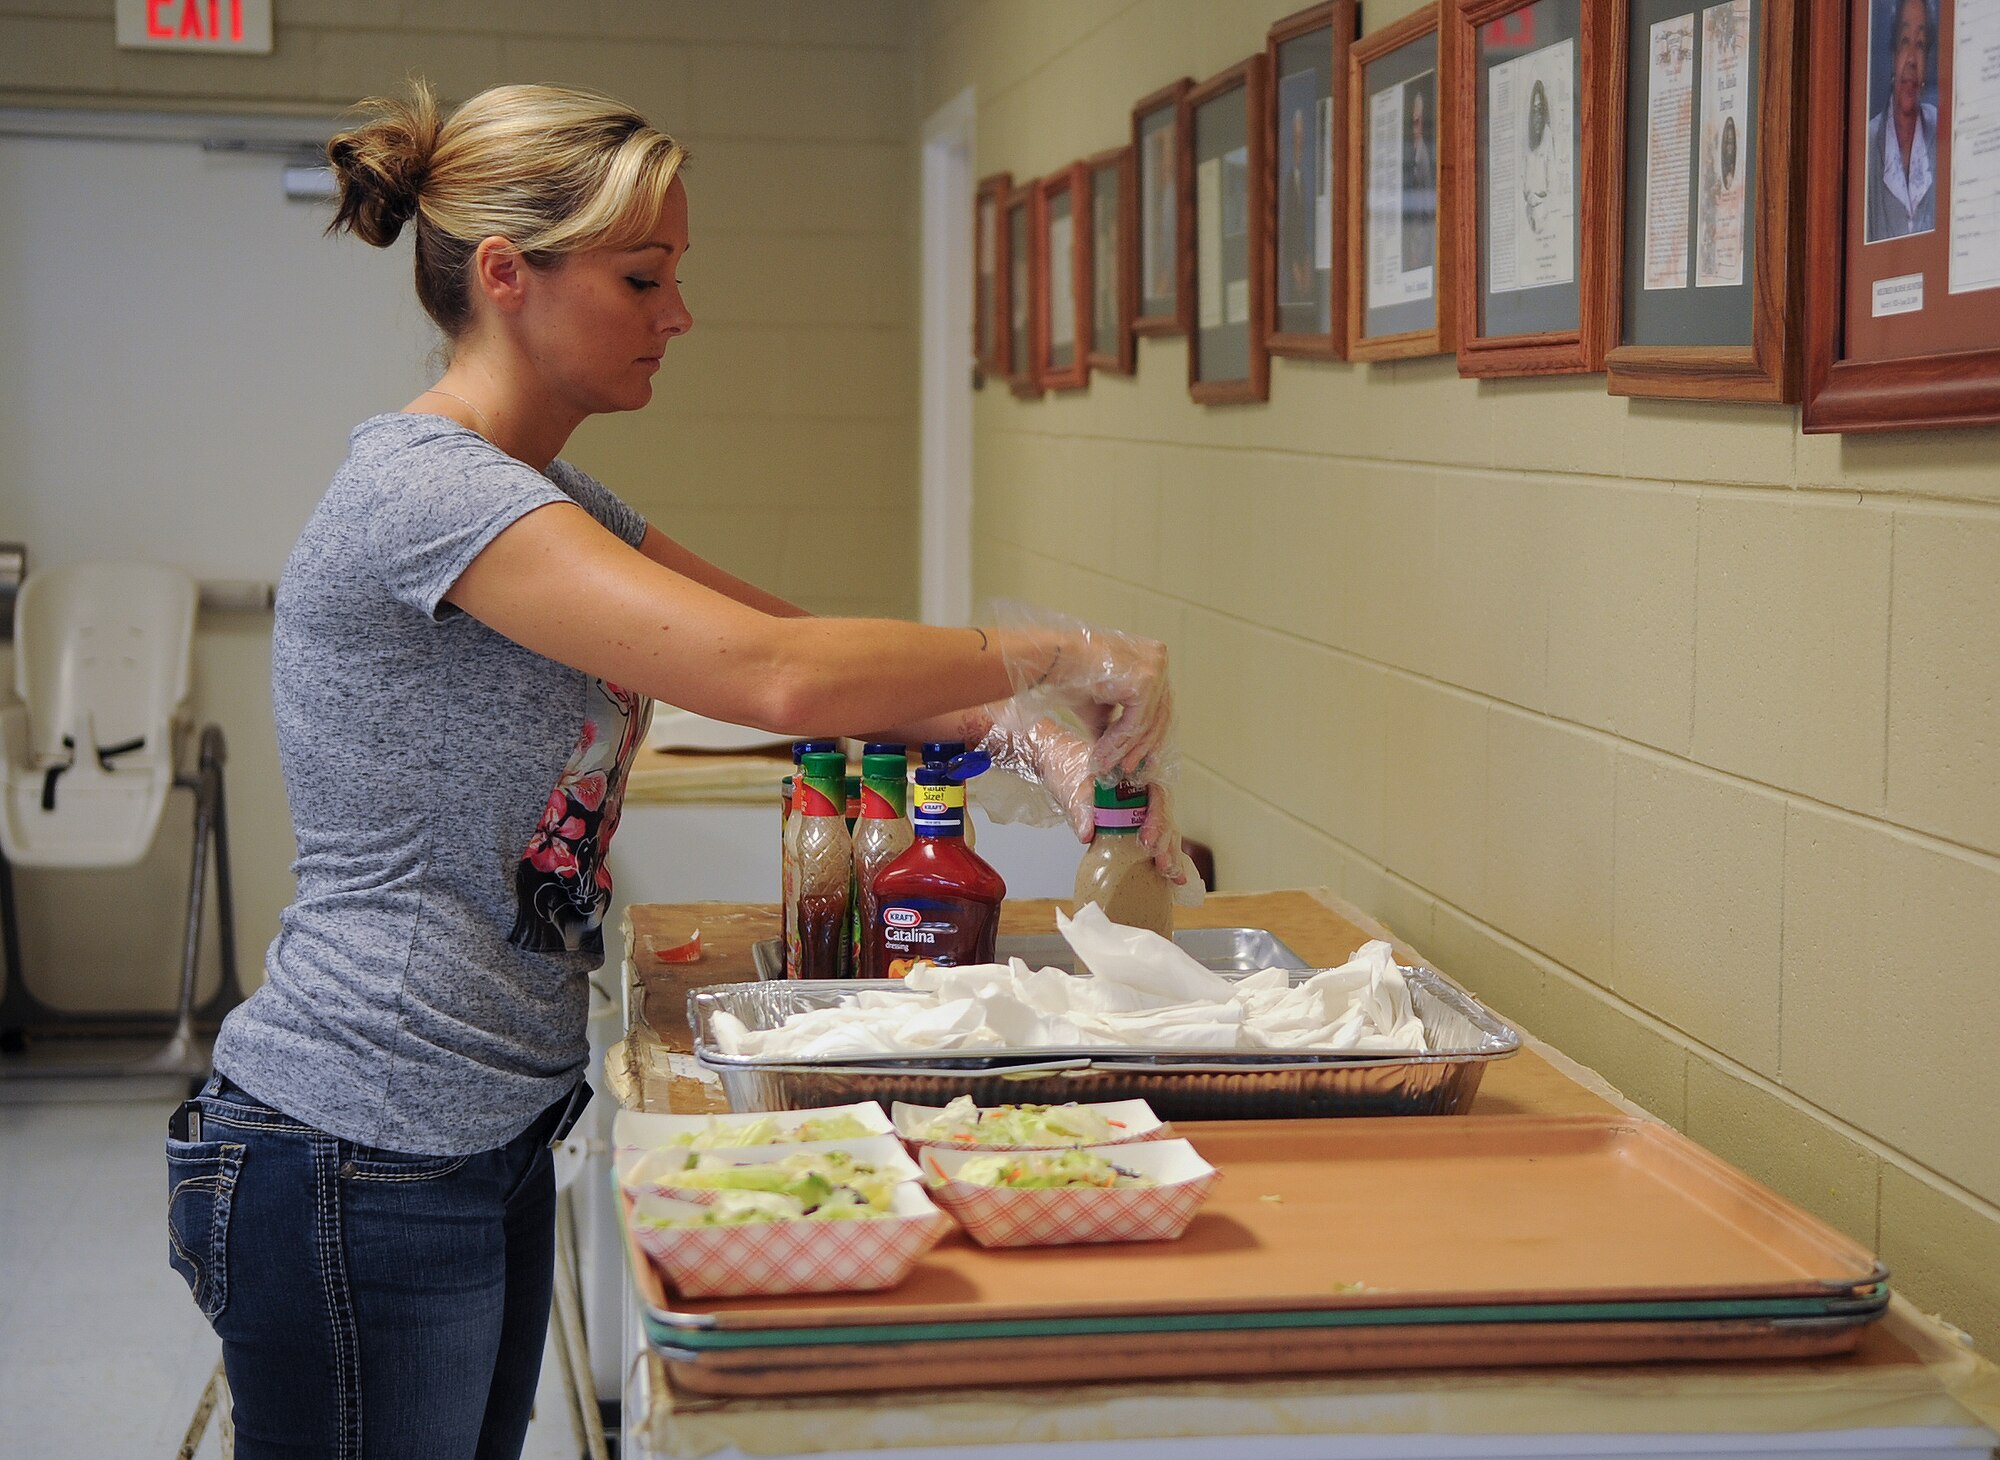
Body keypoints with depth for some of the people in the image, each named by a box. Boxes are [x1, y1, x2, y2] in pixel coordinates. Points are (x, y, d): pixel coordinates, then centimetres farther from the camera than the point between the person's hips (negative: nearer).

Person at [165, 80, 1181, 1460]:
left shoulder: (555, 503, 13)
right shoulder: (422, 488, -20)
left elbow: (804, 642, 16)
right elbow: (779, 676, -28)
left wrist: (1018, 733, -1)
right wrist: (1058, 654, -15)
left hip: (492, 1139, 10)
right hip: (356, 1168, -9)